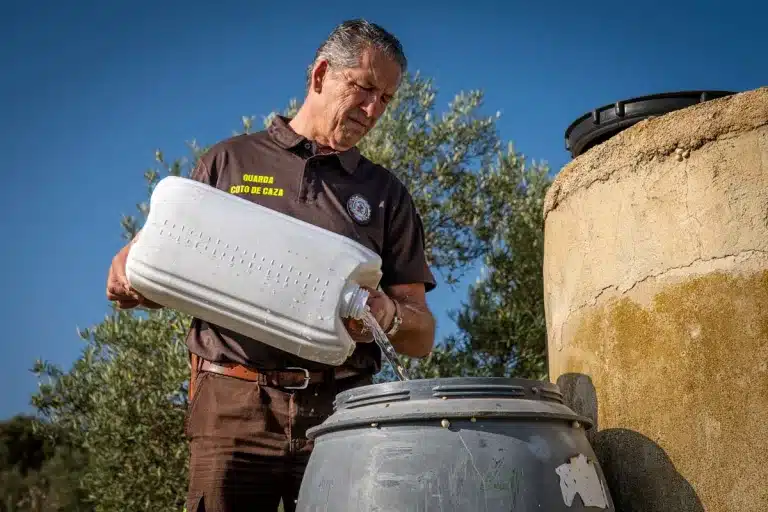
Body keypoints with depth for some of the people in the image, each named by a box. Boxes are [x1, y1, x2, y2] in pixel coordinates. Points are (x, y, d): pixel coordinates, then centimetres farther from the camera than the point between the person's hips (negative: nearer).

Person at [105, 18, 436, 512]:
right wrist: (129, 272, -8)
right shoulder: (230, 162, 11)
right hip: (233, 406, -1)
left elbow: (422, 337, 10)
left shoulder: (386, 193, 14)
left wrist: (388, 315, -13)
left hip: (342, 410, 1)